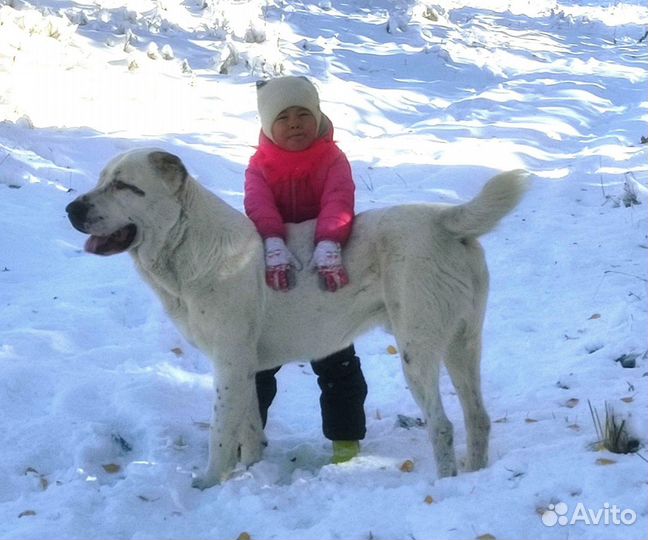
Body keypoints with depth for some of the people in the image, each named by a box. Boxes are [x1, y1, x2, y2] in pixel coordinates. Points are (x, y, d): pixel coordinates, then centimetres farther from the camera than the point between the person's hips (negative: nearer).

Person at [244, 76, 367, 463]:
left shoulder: (332, 159, -8)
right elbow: (259, 206, -22)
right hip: (275, 277, 2)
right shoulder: (261, 165, -4)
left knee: (336, 359, 5)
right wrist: (275, 249, -41)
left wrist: (328, 249, -43)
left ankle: (346, 436, 16)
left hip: (324, 274, -1)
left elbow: (338, 203, -25)